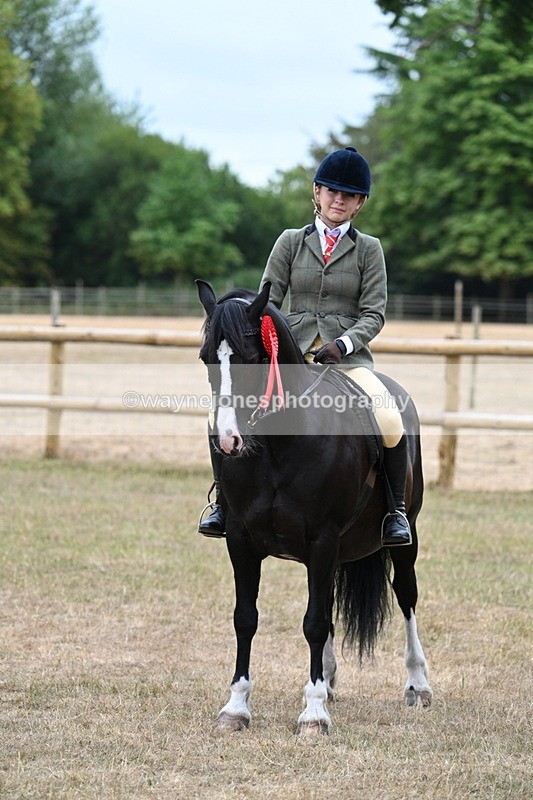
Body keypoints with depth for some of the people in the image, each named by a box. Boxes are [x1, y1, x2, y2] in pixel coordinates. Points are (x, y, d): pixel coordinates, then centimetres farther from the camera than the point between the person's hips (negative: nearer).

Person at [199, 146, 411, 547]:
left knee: (390, 421, -30)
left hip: (349, 358, -1)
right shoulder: (291, 242, 12)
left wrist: (344, 344, -17)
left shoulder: (369, 250, 8)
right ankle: (224, 502, -3)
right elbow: (268, 300, 8)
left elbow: (374, 314, 1)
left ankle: (397, 511, -10)